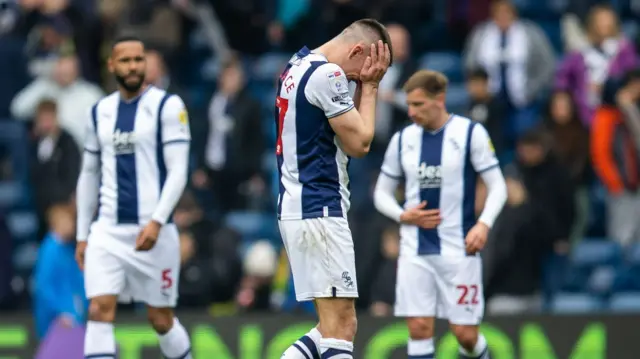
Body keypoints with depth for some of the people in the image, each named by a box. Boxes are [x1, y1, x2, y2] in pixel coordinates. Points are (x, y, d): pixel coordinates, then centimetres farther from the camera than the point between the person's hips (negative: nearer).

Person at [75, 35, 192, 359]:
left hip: (152, 229, -3)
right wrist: (82, 235, 17)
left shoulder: (167, 106, -3)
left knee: (160, 318, 6)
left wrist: (157, 222, -20)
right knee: (99, 310, -13)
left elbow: (178, 171, -9)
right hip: (108, 231, 3)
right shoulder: (99, 112, 11)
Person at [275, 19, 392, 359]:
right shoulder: (327, 75, -15)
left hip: (295, 206, 10)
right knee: (341, 326, -10)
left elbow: (348, 125, 22)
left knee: (335, 325, 13)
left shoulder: (297, 66, 15)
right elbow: (359, 143, -9)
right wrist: (369, 86, 0)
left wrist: (363, 86, 10)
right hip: (319, 211, -10)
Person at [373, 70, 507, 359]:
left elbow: (497, 187, -3)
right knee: (419, 327, -6)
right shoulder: (403, 139, 6)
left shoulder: (471, 133, -4)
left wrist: (484, 223, -20)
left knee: (465, 333, -2)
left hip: (459, 248, -3)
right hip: (415, 249, 3)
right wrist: (402, 216, -6)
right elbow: (382, 193, 15)